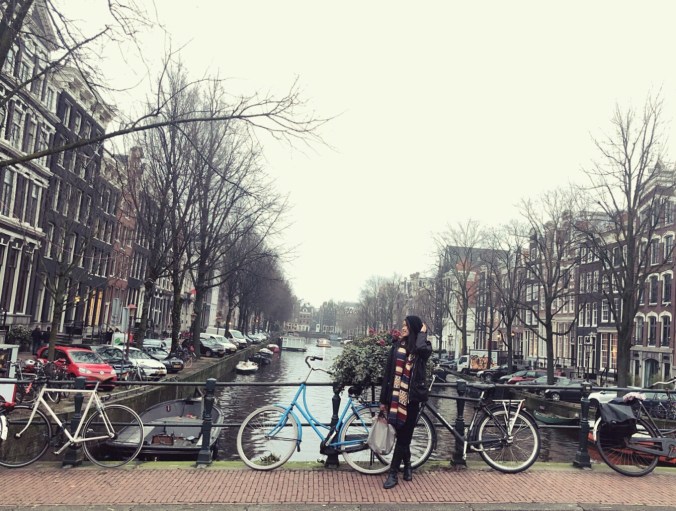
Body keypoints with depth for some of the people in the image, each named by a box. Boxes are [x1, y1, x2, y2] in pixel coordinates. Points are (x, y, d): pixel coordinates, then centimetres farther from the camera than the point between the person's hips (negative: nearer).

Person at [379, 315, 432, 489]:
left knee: (403, 435, 1)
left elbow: (422, 348, -28)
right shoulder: (397, 346, 6)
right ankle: (407, 465, 32)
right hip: (395, 396, 3)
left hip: (411, 398, -2)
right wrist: (383, 399, 5)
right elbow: (388, 372, 6)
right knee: (402, 435, 11)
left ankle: (393, 473, 9)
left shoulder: (423, 347, 0)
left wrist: (422, 332, -9)